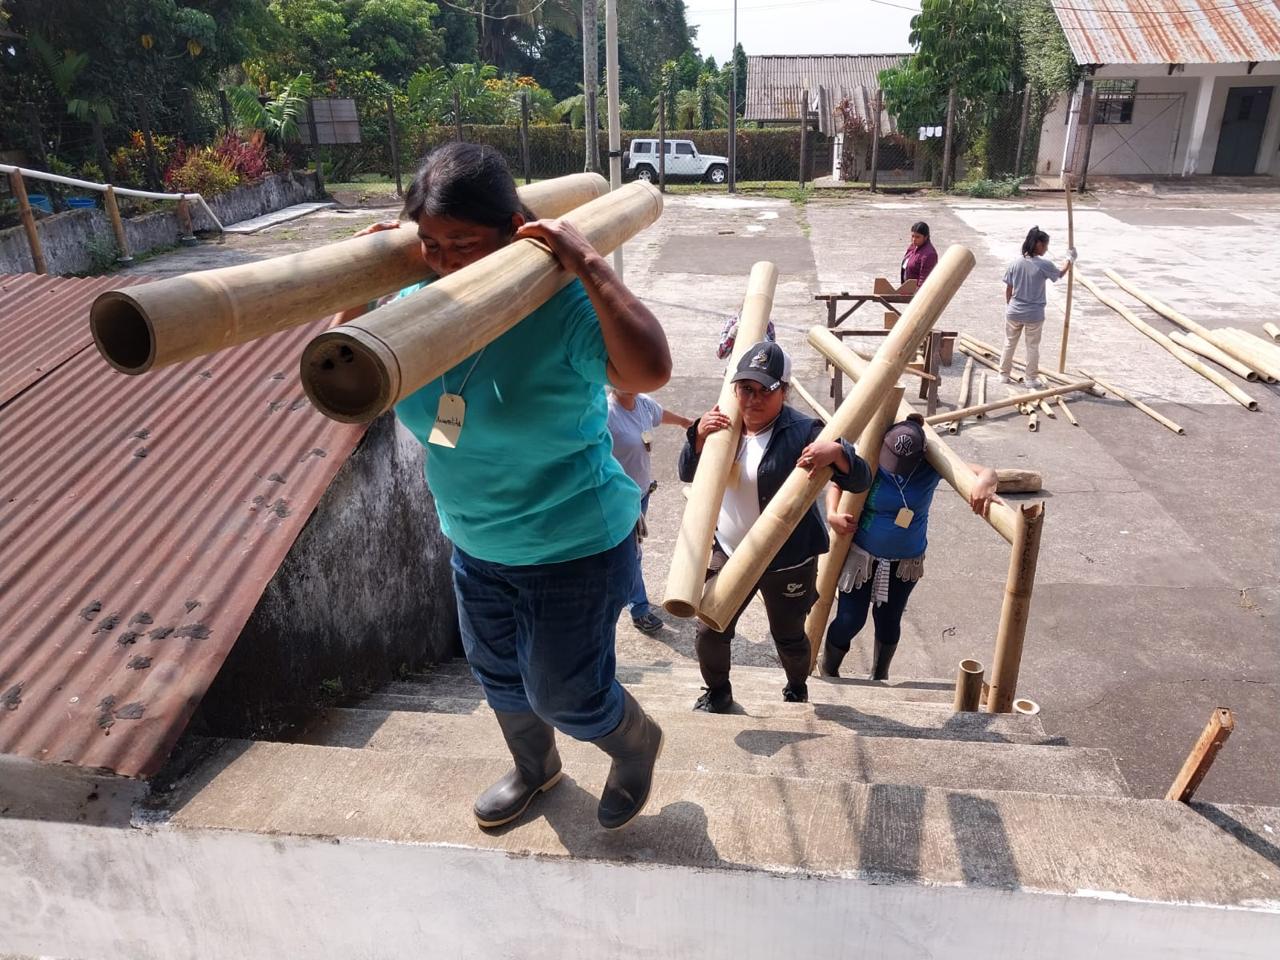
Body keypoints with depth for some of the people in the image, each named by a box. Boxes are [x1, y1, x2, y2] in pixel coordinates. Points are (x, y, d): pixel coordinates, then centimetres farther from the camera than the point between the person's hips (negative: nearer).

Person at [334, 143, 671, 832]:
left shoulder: (562, 308, -27)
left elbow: (651, 370, -41)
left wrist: (589, 267, -39)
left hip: (576, 550, -7)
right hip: (475, 545, 7)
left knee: (563, 694, 10)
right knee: (497, 675, 27)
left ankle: (636, 746, 47)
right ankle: (534, 767, 59)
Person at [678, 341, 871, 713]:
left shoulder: (803, 432, -18)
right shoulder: (725, 426, -2)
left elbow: (860, 480, -18)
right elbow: (688, 474, 0)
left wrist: (836, 452, -40)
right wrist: (699, 436, -19)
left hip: (788, 561, -3)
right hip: (729, 554, 4)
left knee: (788, 636, 17)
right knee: (710, 632, 8)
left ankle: (797, 690, 48)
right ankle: (717, 693, 36)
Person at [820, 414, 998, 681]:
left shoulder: (930, 467, -15)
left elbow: (985, 471, -16)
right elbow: (837, 485, -4)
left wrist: (986, 482, -40)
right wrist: (832, 514, -23)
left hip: (906, 561, 2)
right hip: (862, 556, -2)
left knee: (888, 619, 17)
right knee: (850, 620, 1)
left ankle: (879, 677, 42)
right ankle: (827, 669, 30)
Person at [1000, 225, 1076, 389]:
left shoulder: (1015, 264, -5)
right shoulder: (1044, 265, -14)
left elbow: (1008, 289, 2)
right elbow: (1060, 273, 7)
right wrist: (1070, 259, 23)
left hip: (1014, 312, 3)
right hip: (1034, 314, -3)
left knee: (1009, 344, 16)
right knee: (1033, 347, 10)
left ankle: (1004, 374, 24)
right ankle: (1031, 379, 18)